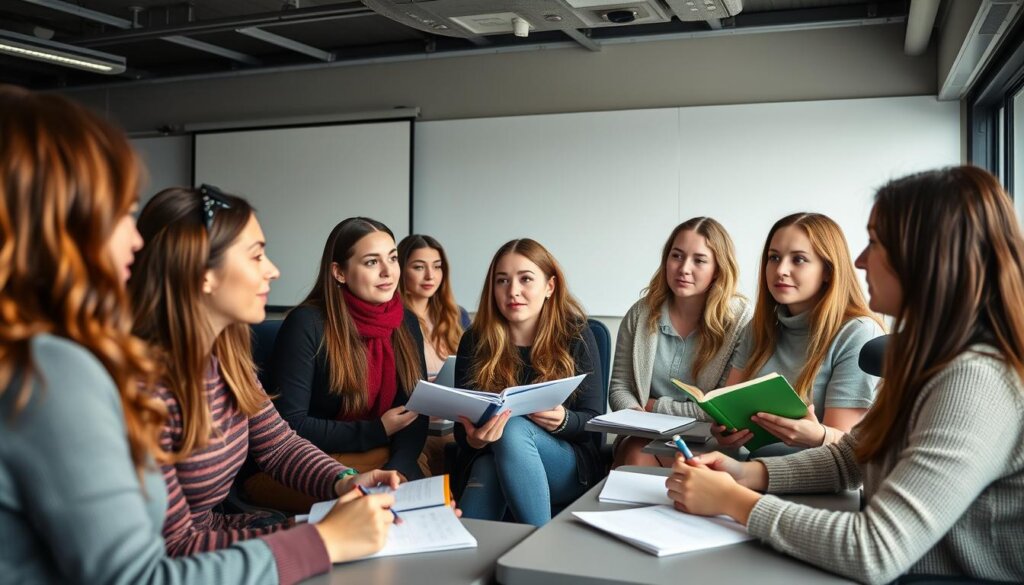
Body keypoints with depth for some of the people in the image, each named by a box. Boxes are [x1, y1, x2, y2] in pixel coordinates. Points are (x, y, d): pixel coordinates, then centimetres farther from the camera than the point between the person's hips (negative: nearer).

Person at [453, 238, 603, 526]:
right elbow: (462, 426, -2)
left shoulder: (576, 336, -2)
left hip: (568, 469, 0)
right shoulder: (474, 341, 0)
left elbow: (594, 419, -2)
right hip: (489, 459, 1)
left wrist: (563, 421, -25)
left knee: (514, 430, -32)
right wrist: (472, 439, -27)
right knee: (487, 468, -35)